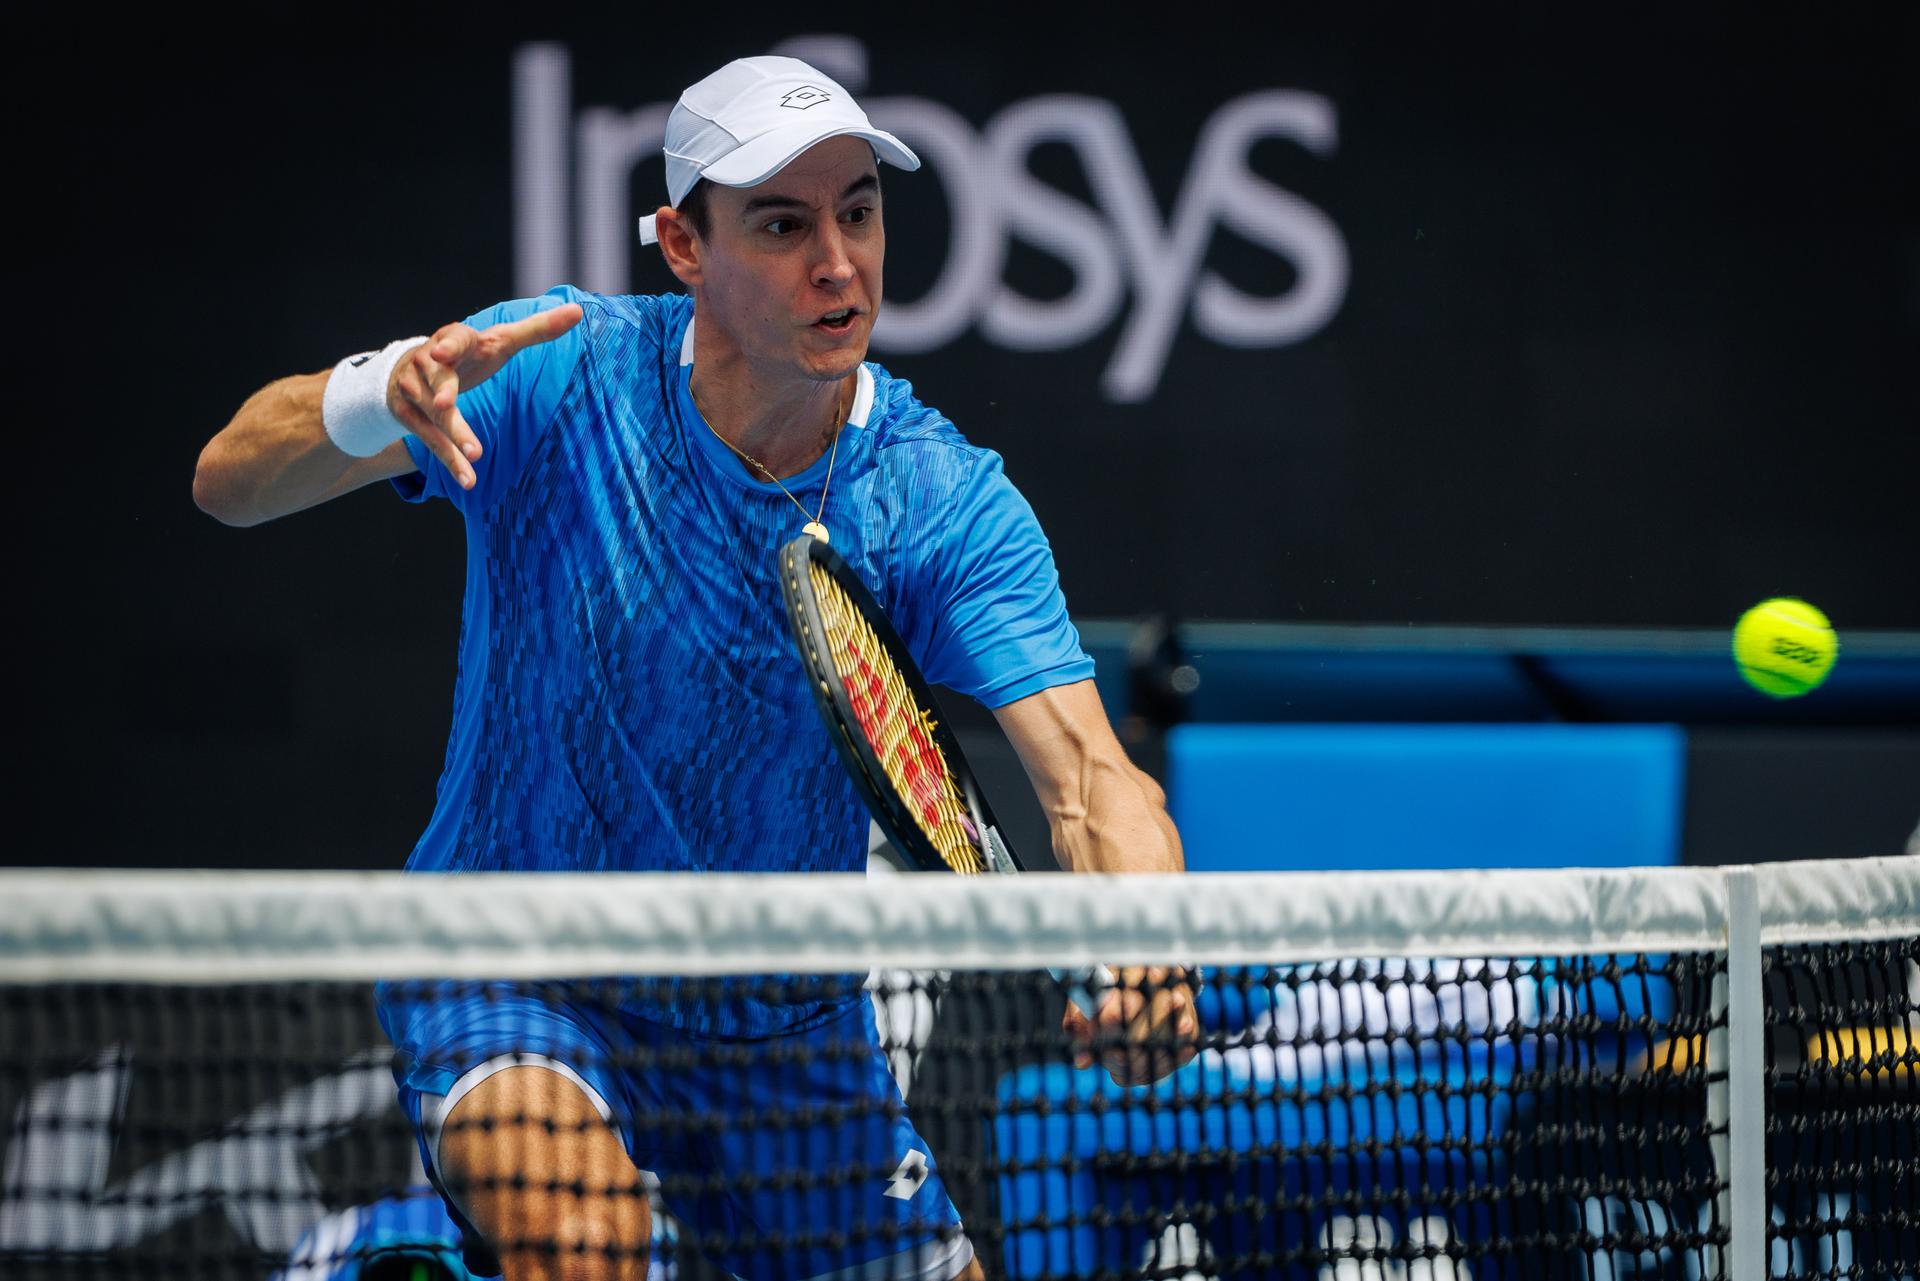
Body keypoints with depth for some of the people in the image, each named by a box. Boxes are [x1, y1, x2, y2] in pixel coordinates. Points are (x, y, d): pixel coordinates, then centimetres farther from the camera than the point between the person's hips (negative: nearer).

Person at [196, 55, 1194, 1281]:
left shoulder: (947, 500, -14)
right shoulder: (563, 373, -17)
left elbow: (1086, 767, -25)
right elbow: (232, 482, -24)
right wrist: (378, 394, -47)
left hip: (783, 1022, 4)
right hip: (513, 973, -4)